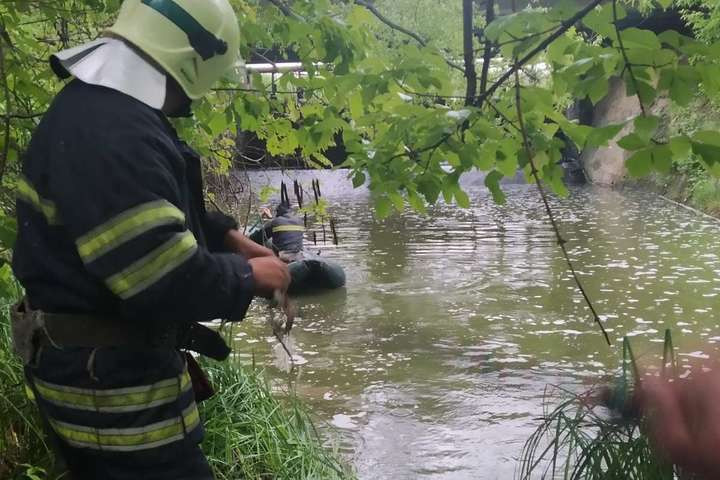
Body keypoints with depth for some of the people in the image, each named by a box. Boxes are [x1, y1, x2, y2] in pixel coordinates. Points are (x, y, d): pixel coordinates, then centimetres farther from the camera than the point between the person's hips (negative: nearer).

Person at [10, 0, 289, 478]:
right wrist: (250, 276, -14)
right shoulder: (109, 135, -30)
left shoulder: (96, 107, 7)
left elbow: (160, 210, 21)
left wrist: (226, 235, 8)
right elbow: (169, 282, -32)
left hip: (102, 362, 11)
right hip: (107, 376, -11)